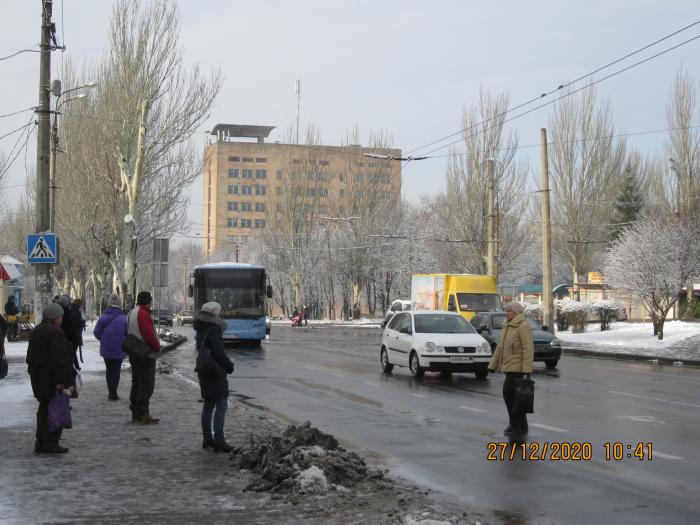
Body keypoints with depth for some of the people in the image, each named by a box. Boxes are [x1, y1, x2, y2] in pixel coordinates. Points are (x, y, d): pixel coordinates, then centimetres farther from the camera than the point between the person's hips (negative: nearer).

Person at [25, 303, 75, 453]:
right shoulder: (55, 332, -17)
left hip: (38, 377, 9)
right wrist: (60, 380, -23)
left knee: (44, 408, 17)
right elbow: (59, 358, -22)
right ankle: (51, 443, -4)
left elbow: (31, 355, 18)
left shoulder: (36, 331, 13)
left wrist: (34, 373, 22)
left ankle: (40, 442, 19)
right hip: (53, 378, -9)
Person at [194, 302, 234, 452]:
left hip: (204, 372, 9)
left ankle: (207, 438, 21)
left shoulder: (201, 330, 11)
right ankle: (219, 441, -10)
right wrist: (229, 366, -6)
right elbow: (219, 353, -21)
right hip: (216, 373, -9)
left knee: (208, 405, 16)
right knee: (221, 405, -7)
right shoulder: (214, 331, -17)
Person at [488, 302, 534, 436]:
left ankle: (520, 427, 2)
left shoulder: (523, 326, -11)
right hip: (509, 367, 9)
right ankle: (514, 424, 18)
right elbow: (500, 347, 23)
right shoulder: (507, 326, 18)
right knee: (508, 394, 10)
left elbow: (528, 348, -18)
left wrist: (527, 369, -23)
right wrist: (493, 365, 20)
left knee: (516, 396, -6)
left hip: (517, 368, -9)